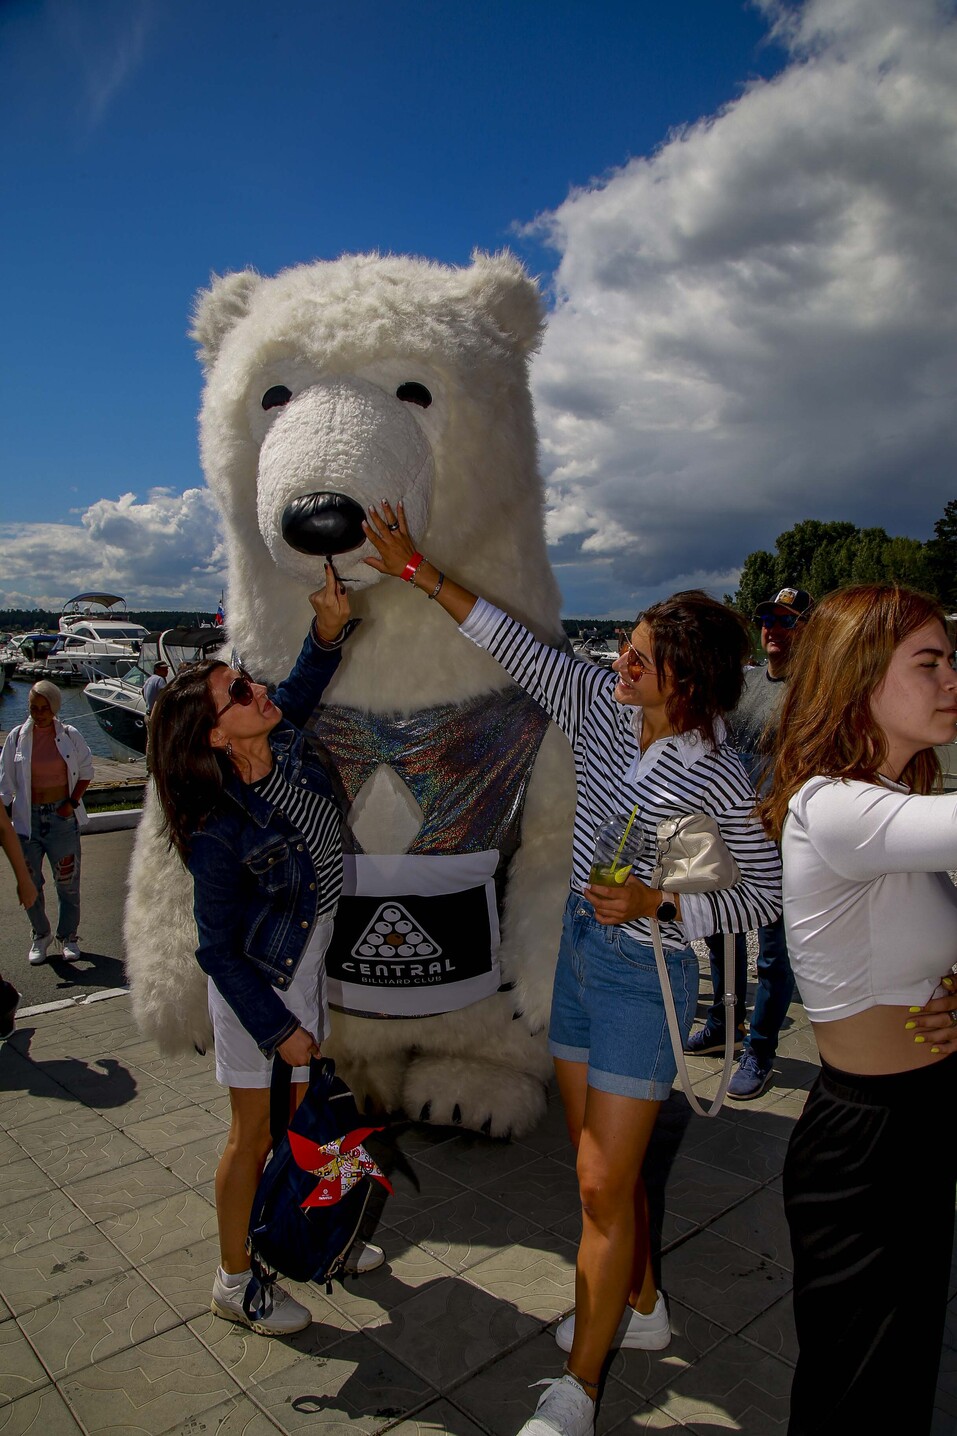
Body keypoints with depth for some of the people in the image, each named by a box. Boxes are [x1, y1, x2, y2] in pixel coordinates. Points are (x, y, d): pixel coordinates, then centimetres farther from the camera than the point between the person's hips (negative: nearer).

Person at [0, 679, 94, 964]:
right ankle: (41, 935, 29)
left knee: (68, 882, 5)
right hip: (27, 818, 1)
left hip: (62, 817, -1)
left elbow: (86, 771, 8)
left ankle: (68, 936, 23)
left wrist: (73, 802, -3)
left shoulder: (70, 736, -3)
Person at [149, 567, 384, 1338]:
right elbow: (218, 949, -20)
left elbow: (305, 682, 5)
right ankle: (235, 1280, 34)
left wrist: (330, 628, -16)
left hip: (305, 969, 7)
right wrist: (279, 1029, -15)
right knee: (256, 1133, 11)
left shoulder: (285, 741, -14)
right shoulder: (219, 832, -30)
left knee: (306, 1115, 23)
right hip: (254, 985, -7)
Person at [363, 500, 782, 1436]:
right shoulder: (599, 704, -4)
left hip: (644, 973, -6)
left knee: (604, 1183, 2)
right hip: (579, 948, 6)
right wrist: (418, 572, -4)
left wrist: (658, 903, -22)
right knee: (600, 1160, 20)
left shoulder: (717, 779, -18)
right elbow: (512, 644, -2)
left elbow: (767, 892, -10)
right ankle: (641, 1308, 45)